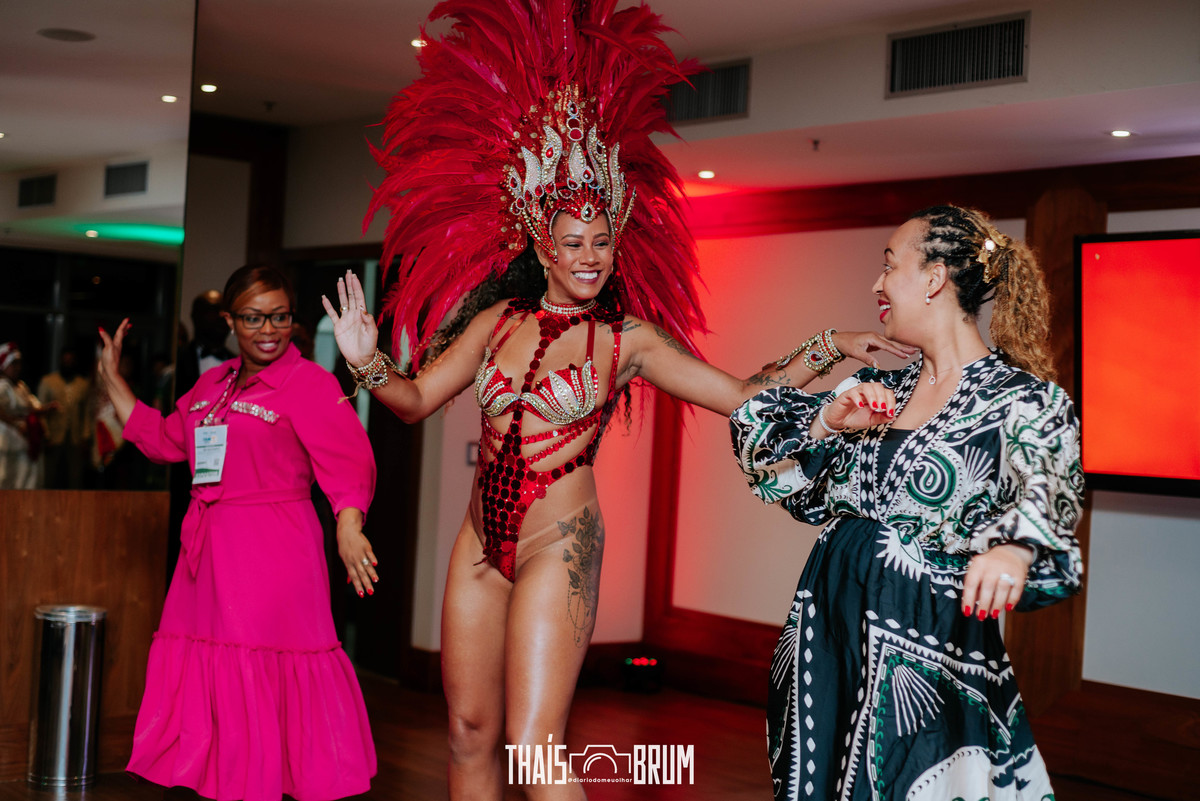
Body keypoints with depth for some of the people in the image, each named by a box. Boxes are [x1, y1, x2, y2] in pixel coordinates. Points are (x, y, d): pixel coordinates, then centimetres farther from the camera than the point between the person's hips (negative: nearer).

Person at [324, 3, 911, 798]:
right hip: (480, 543, 5)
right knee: (470, 735, 11)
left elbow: (744, 396, -4)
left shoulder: (628, 338, -4)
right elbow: (417, 398, 9)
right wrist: (367, 361, -9)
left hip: (557, 549, -4)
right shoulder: (499, 321, 6)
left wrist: (827, 347, -11)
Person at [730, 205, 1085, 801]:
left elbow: (1046, 490, -25)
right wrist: (830, 423, -9)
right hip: (823, 637, 6)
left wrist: (1015, 549, -46)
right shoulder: (879, 390, 11)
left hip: (926, 657, -6)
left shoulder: (1026, 400, -7)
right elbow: (774, 471, 10)